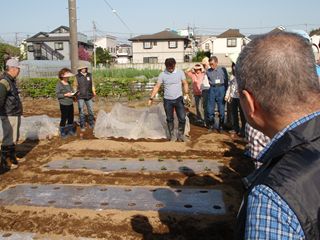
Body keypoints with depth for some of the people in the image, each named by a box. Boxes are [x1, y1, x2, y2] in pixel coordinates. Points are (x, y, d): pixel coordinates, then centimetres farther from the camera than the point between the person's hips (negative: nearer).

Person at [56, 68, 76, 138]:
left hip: (70, 103, 7)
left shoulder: (69, 83, 10)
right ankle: (62, 133, 13)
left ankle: (70, 130, 29)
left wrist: (73, 94, 0)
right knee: (64, 118, 0)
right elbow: (57, 95, -13)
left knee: (71, 117, 13)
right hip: (64, 104, -7)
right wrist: (65, 95, -23)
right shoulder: (59, 84, -11)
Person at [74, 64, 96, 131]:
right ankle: (82, 126, 11)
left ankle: (91, 124, 21)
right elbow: (75, 86, 3)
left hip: (88, 96, 3)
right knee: (81, 112, 2)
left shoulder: (90, 75, 6)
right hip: (80, 96, -2)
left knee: (91, 111, 7)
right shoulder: (77, 77, -1)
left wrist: (94, 92, -1)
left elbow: (92, 84, 11)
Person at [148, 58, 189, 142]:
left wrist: (186, 94, -15)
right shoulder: (162, 74, -3)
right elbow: (157, 87, -1)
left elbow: (185, 84, 0)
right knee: (169, 119, 9)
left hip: (178, 99, 0)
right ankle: (172, 135, 23)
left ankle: (181, 135, 15)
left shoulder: (180, 72, -1)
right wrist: (151, 98, -5)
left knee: (182, 118, -2)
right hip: (167, 100, 0)